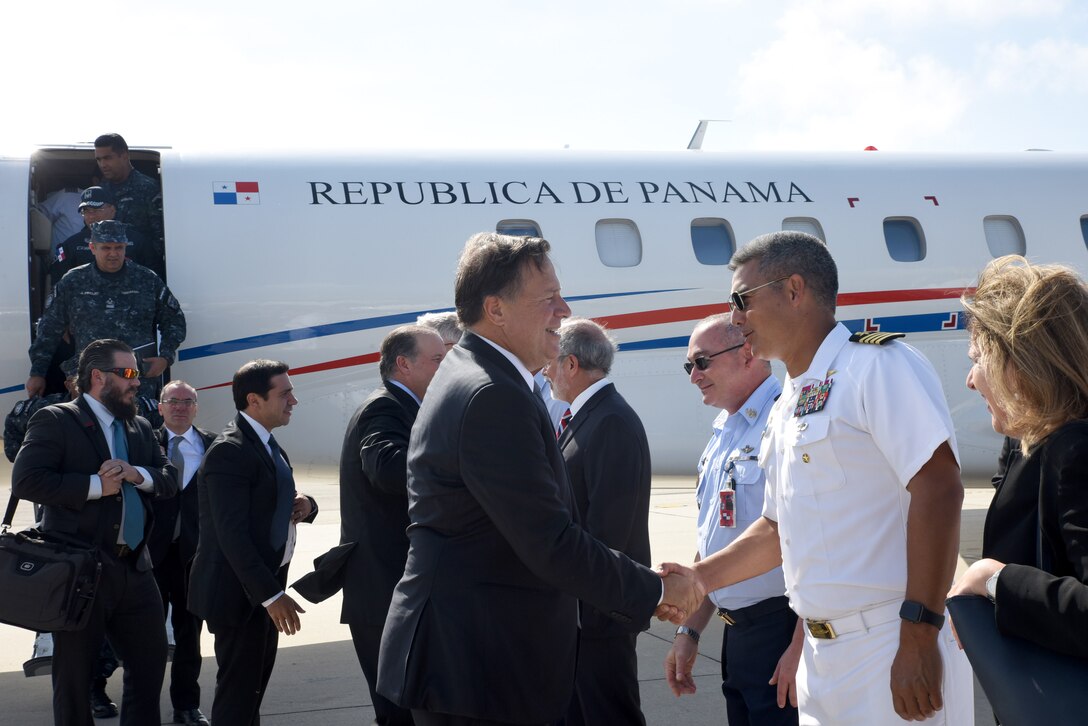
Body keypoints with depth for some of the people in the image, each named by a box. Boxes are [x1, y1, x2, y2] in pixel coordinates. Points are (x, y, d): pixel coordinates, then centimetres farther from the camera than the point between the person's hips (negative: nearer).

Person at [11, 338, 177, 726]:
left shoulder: (141, 428, 14)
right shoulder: (55, 420, -7)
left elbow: (170, 479, 10)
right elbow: (25, 480, -18)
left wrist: (137, 474, -11)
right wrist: (96, 486, -18)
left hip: (135, 567, 6)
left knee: (151, 659, 12)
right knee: (74, 673, 6)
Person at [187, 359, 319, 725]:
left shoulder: (267, 445, 10)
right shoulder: (230, 451, -20)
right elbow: (233, 534, -25)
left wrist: (304, 505, -2)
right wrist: (271, 595, -27)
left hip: (265, 582, 10)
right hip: (240, 590, -10)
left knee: (254, 685, 19)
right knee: (238, 692, -3)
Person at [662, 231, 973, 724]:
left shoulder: (876, 365, -10)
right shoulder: (785, 408, 16)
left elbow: (937, 490, -20)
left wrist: (919, 634, -24)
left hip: (893, 648, -8)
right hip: (821, 655, 8)